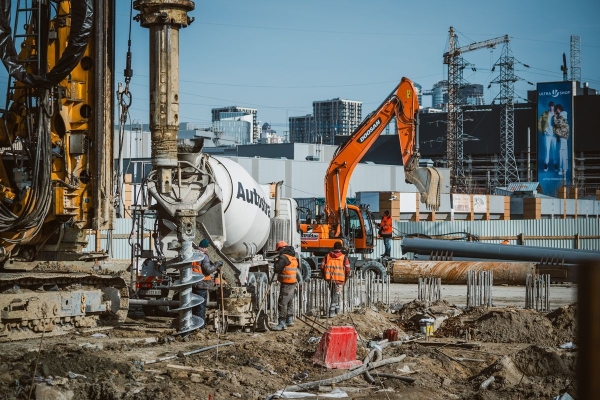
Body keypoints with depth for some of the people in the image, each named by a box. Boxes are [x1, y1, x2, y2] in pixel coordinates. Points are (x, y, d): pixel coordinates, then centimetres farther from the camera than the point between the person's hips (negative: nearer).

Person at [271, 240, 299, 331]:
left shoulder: (284, 257, -16)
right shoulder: (293, 257, 13)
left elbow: (277, 269, -20)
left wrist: (276, 261, -1)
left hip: (286, 284, -10)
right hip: (293, 283, 10)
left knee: (282, 303, -9)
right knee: (290, 302, 21)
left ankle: (282, 324, -12)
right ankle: (289, 320, 32)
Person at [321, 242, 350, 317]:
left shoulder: (327, 256, 5)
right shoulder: (344, 257, -2)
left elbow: (322, 267, 5)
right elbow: (347, 270, -4)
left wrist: (325, 277, 16)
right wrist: (345, 280, 8)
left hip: (330, 279, 3)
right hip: (339, 280, -3)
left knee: (335, 294, 21)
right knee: (335, 295, 3)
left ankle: (337, 308, 28)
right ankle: (332, 312, -3)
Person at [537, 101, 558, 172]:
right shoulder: (544, 114, 0)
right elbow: (539, 122, 4)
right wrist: (541, 131, 1)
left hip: (554, 134, 0)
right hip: (547, 134, 0)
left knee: (554, 150, 4)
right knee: (547, 149, -1)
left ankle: (555, 164, 12)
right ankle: (546, 164, 5)